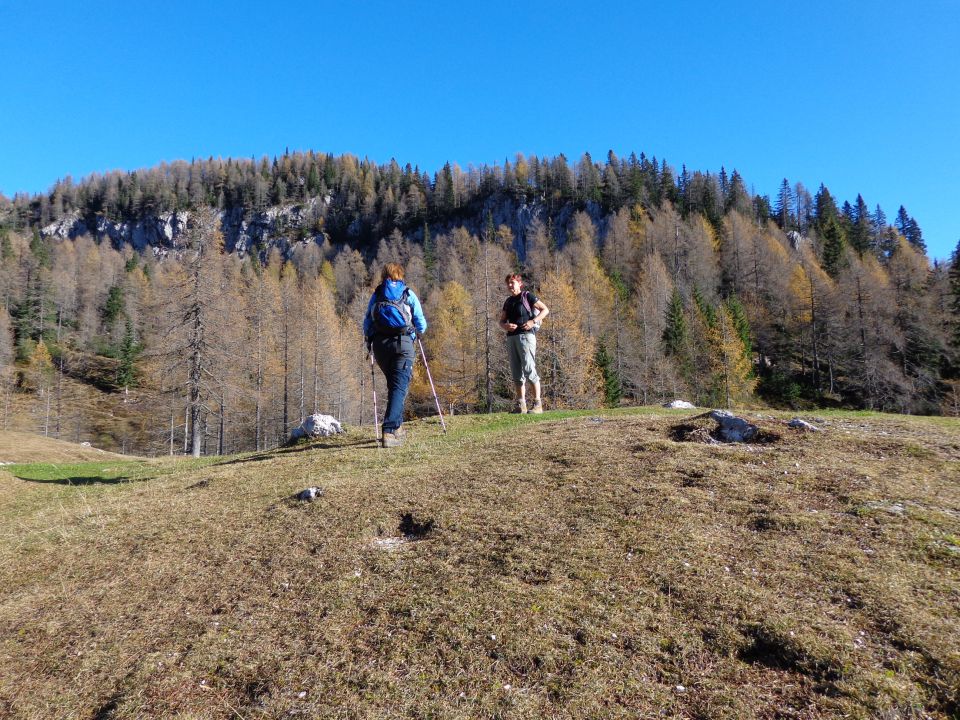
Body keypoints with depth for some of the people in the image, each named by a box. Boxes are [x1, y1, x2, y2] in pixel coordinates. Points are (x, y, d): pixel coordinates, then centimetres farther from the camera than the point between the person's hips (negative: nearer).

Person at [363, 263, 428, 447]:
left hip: (380, 344, 3)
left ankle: (397, 426, 22)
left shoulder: (376, 295, 15)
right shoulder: (409, 294, 11)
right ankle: (389, 431, -20)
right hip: (403, 343, -3)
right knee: (399, 386, -7)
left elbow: (367, 323, 9)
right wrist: (417, 332, 30)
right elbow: (421, 324, 9)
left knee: (393, 385, 20)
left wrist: (369, 340, 25)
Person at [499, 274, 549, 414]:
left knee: (529, 369, -13)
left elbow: (545, 310, -2)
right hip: (511, 337, 7)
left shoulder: (527, 296, 2)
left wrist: (533, 321, -14)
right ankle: (521, 405, 10)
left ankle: (538, 403, -9)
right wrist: (506, 326, -3)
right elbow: (501, 321, 21)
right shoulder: (508, 301, 19)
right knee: (516, 372, 5)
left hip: (526, 335, -7)